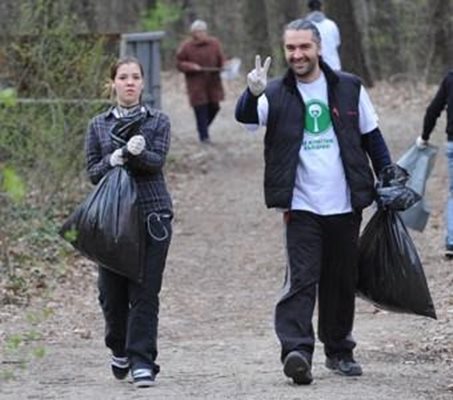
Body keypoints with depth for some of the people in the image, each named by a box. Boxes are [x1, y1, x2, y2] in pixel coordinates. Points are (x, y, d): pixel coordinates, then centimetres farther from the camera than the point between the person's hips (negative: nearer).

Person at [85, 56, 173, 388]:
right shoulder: (99, 125, 11)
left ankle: (142, 361, -6)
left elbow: (157, 161, -8)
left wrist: (136, 154, -27)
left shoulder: (158, 121, 7)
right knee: (112, 289, 3)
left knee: (145, 291, -7)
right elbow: (93, 171, 5)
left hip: (152, 214, -2)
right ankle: (120, 349, 27)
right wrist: (115, 159, -14)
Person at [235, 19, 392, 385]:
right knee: (301, 278, -14)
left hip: (344, 204, 2)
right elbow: (246, 118, -18)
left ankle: (339, 351, 23)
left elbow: (372, 138, 13)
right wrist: (253, 94, -39)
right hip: (302, 206, -2)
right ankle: (297, 350, -23)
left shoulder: (349, 88, 5)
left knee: (342, 281, 11)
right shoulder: (277, 95, 0)